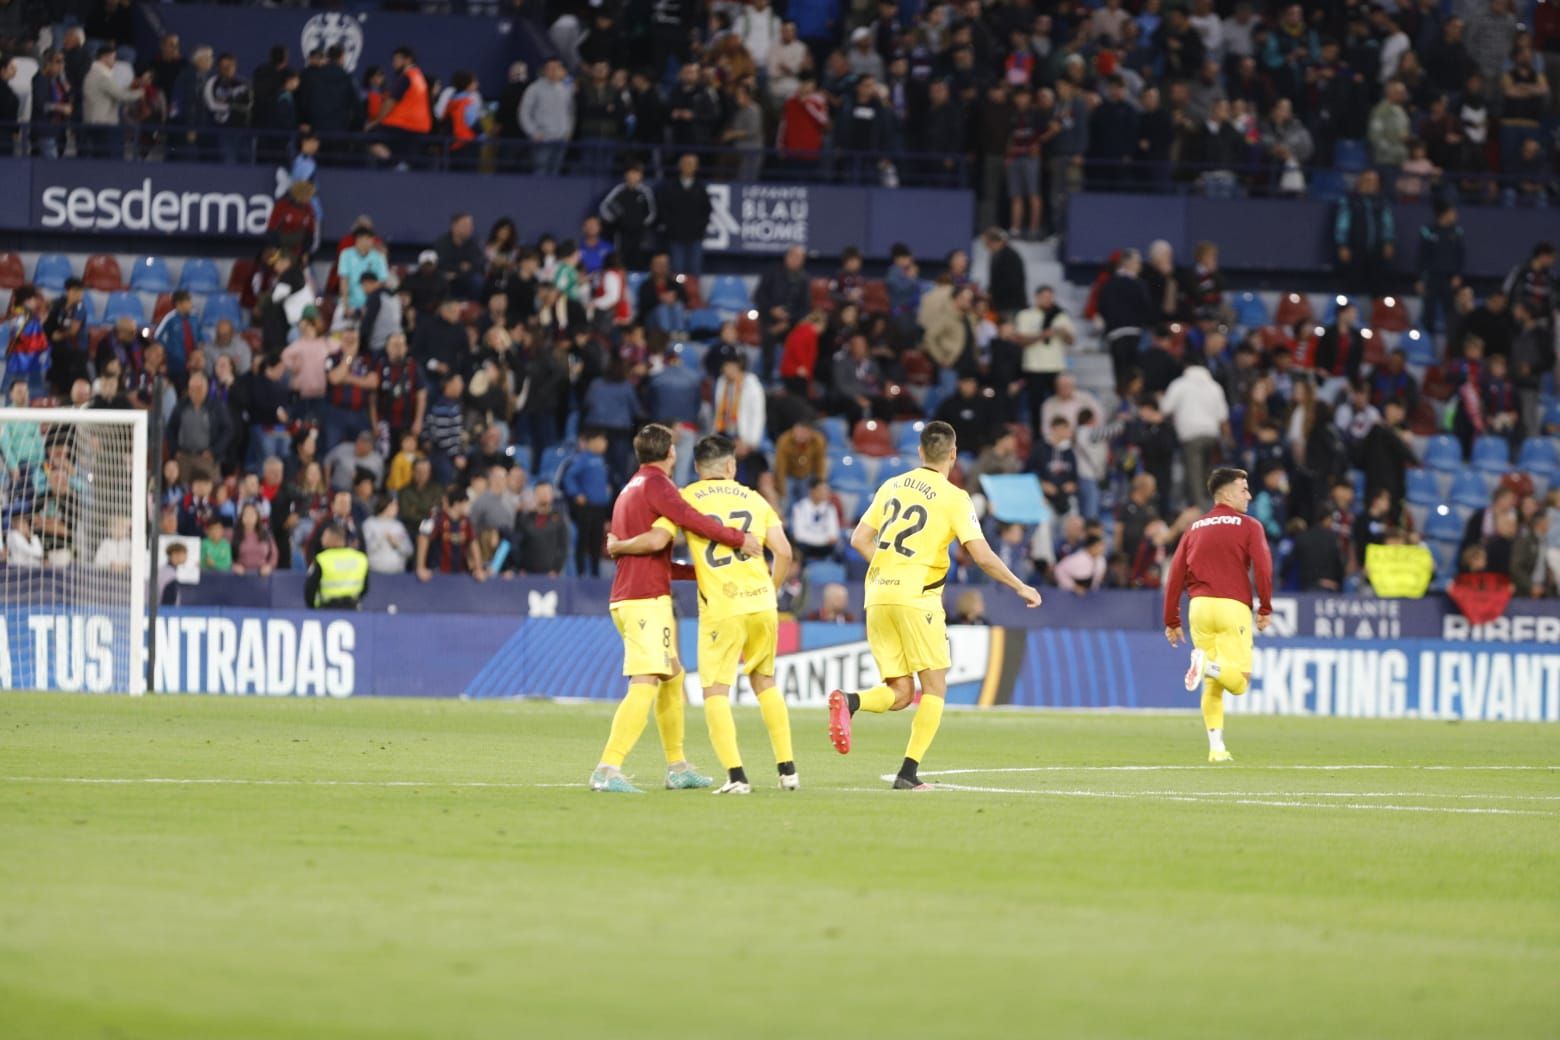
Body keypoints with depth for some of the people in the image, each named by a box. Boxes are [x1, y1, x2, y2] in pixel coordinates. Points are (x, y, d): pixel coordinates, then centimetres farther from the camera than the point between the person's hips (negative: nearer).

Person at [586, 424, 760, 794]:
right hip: (648, 599, -10)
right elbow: (688, 518, -25)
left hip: (625, 597, 10)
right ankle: (607, 770, -24)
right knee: (645, 685, -15)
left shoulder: (630, 490, 23)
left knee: (672, 678, 19)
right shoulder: (656, 484, -6)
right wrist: (738, 538, -21)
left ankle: (677, 767, 24)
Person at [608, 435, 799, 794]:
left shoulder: (686, 498, 2)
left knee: (715, 691, 1)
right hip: (761, 603, 4)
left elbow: (656, 540, -12)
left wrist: (618, 546, 6)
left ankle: (736, 776, -12)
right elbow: (784, 552, 6)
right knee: (765, 682, 19)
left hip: (720, 606, -4)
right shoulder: (754, 499, 12)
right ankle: (787, 769, 18)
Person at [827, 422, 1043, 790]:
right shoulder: (953, 498, -5)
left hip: (878, 594, 5)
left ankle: (848, 702, -20)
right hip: (917, 596, -5)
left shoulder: (892, 487, 12)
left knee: (899, 693, 9)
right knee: (934, 687, 7)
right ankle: (909, 772, -3)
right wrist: (1020, 587, 2)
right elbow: (982, 556, -10)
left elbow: (859, 539, 14)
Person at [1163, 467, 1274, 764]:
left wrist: (1172, 621, 16)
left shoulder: (1195, 528, 17)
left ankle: (1216, 747, 4)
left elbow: (1175, 576, 13)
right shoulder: (1248, 526, 4)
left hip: (1199, 606, 5)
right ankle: (1210, 665, -34)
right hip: (1233, 606, -5)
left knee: (1212, 685, 12)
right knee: (1239, 681, -5)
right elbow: (1262, 566, -10)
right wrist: (1265, 608, -5)